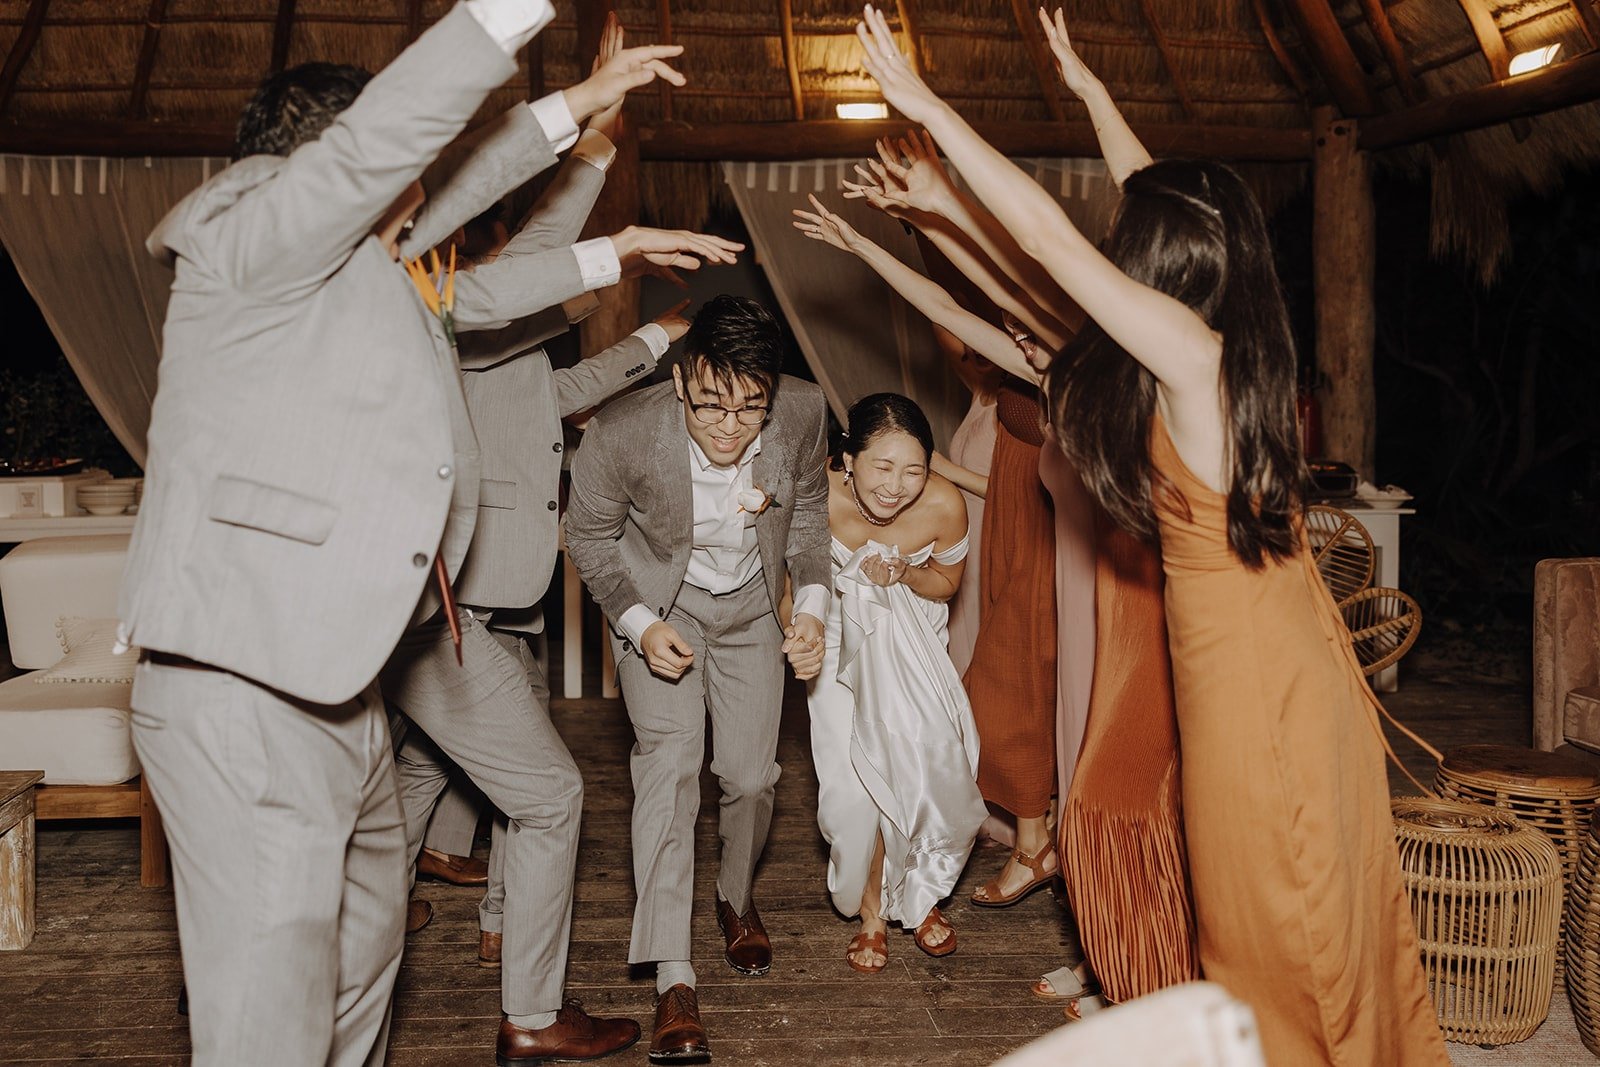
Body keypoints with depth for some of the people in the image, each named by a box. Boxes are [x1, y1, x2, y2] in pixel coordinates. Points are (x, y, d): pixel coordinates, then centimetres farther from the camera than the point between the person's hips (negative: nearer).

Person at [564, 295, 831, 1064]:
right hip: (657, 603, -2)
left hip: (750, 605, 3)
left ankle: (735, 898, 36)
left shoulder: (804, 414, -25)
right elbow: (589, 538, -12)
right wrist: (641, 625, -22)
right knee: (669, 757, -18)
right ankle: (672, 978, -15)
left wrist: (812, 608, -13)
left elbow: (808, 515, -3)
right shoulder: (620, 435, -32)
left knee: (750, 775, 3)